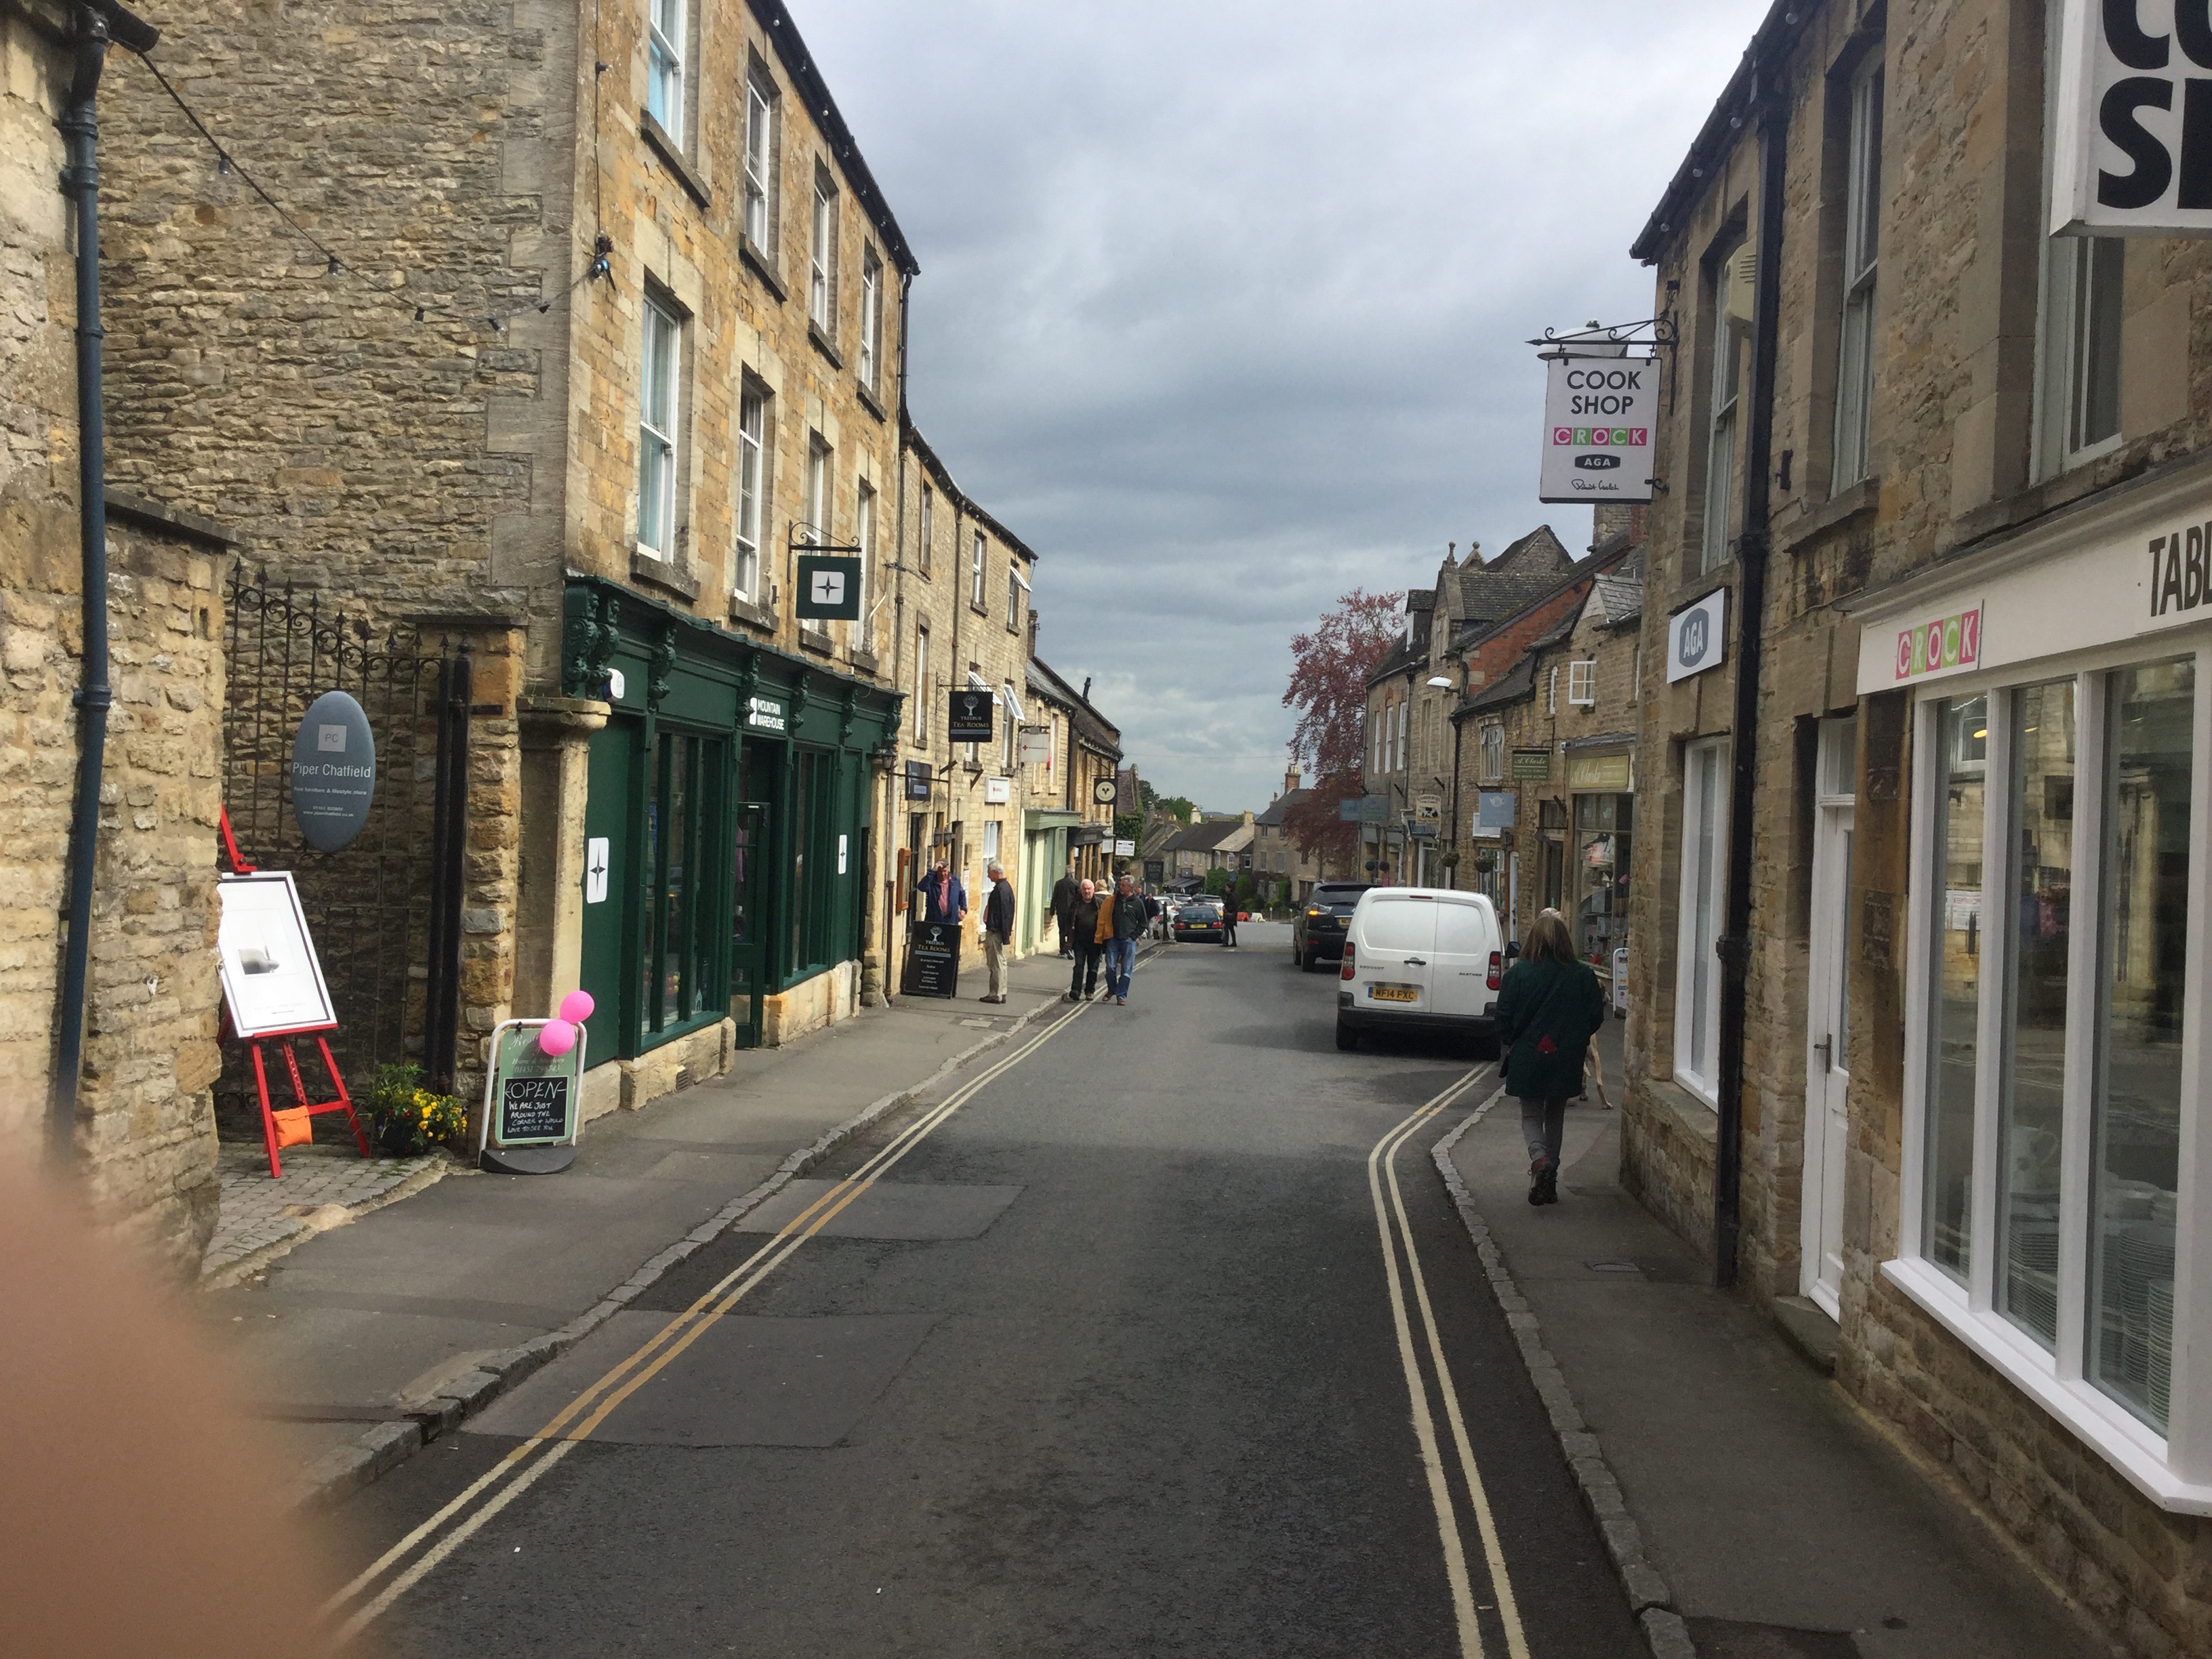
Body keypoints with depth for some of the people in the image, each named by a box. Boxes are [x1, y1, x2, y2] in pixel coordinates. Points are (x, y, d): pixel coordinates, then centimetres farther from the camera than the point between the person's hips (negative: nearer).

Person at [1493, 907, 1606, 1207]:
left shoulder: (1517, 973, -11)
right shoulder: (1583, 975, -6)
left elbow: (1504, 1017, -7)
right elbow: (1595, 1017, 0)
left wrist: (1511, 1044, 12)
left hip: (1527, 1058, -2)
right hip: (1566, 1059, 2)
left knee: (1531, 1116, 8)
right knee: (1555, 1116, 18)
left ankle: (1540, 1159, -21)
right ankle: (1549, 1181, 22)